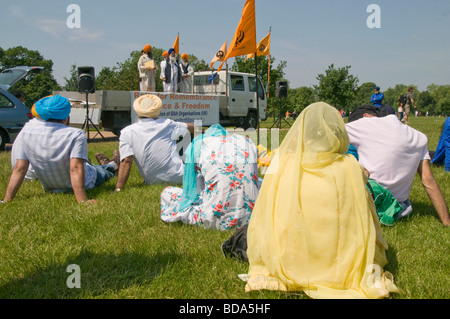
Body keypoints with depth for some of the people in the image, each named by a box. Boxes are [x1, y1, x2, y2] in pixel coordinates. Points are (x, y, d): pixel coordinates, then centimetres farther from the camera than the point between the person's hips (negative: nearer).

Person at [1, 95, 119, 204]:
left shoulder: (26, 131, -17)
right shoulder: (76, 135, -28)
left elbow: (19, 168, -19)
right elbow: (76, 169, -36)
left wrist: (7, 200, -15)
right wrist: (82, 200, -38)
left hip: (49, 188, 3)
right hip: (84, 185, -3)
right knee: (100, 171, 30)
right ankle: (112, 166, 62)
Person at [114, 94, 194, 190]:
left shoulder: (127, 133, -5)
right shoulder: (166, 124, -2)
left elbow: (126, 161, -15)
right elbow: (190, 127, 17)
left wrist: (118, 189, -17)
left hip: (153, 182, 3)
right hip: (179, 177, -2)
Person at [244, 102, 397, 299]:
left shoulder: (281, 166, -13)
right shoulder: (350, 167, -13)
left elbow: (260, 223, -5)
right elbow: (365, 221, -2)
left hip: (289, 266, 0)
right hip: (339, 266, 0)